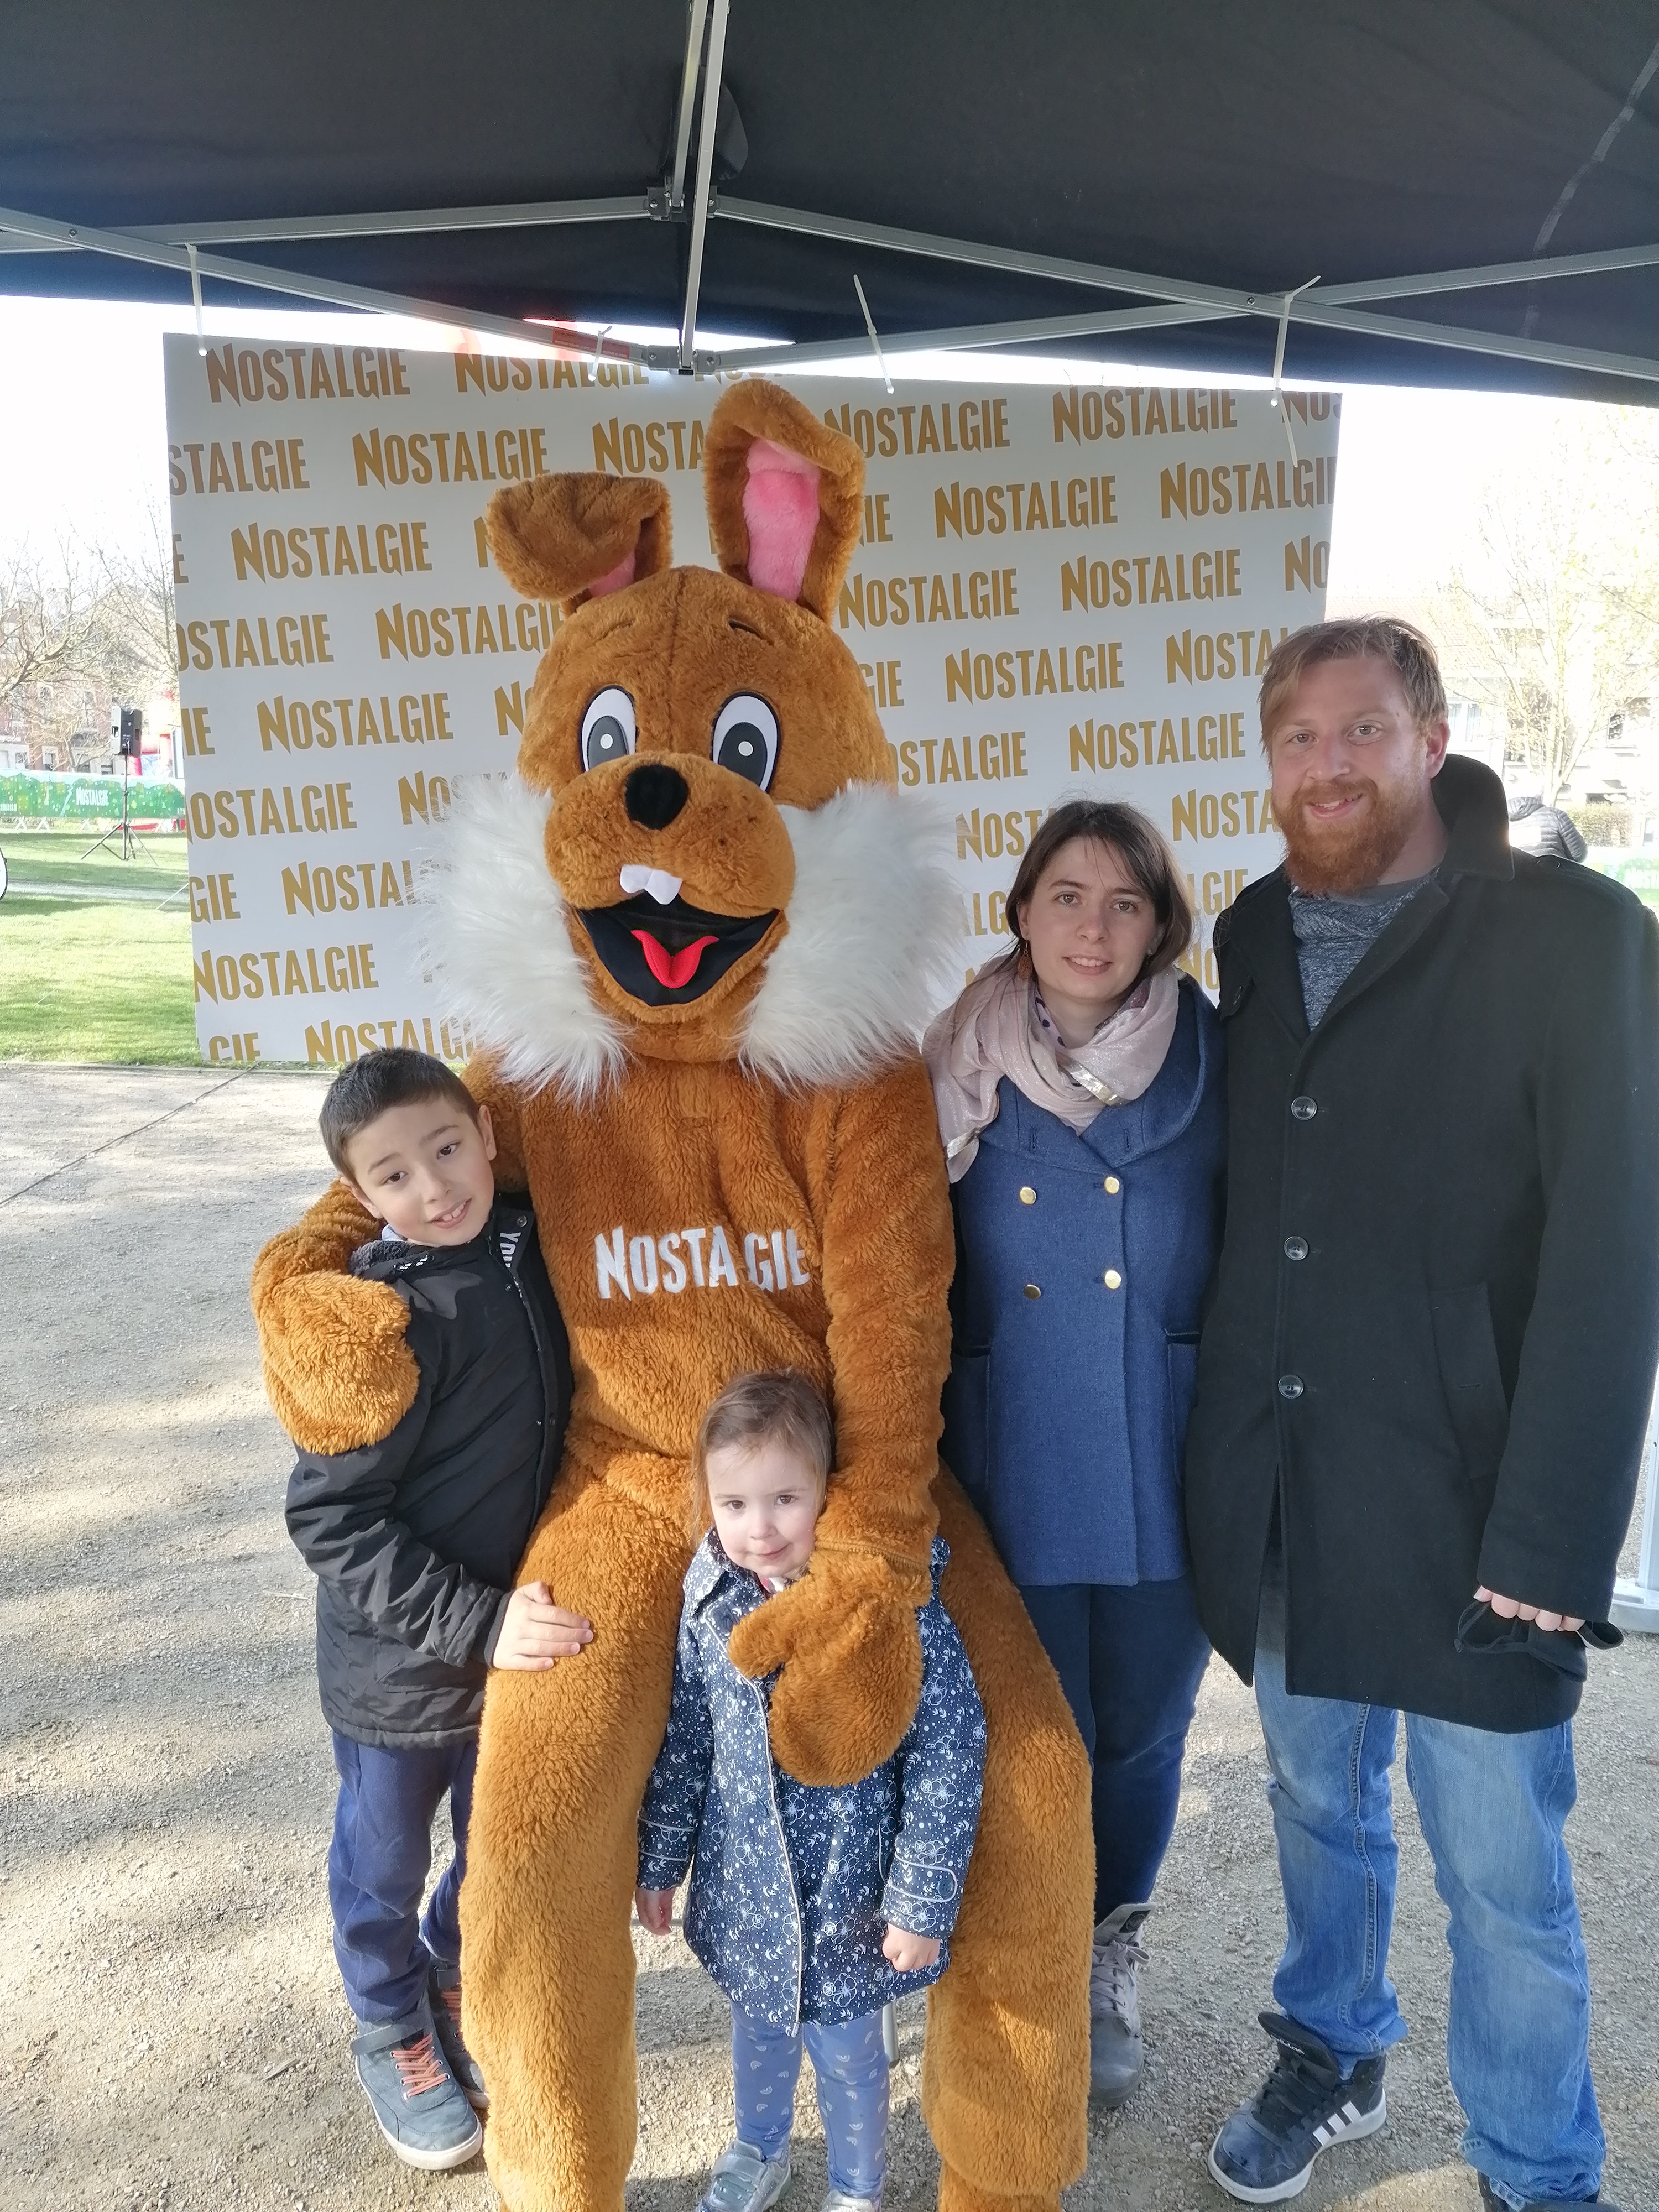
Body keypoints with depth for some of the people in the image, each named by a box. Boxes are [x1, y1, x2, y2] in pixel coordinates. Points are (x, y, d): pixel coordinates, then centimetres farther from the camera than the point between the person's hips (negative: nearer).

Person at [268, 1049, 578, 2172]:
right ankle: (394, 2031, 46)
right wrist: (477, 1622, -25)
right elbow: (331, 1518, -23)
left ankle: (456, 1976, 53)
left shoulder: (528, 1250, -8)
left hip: (516, 1635, 5)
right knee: (387, 1864, 20)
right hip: (397, 1662, -5)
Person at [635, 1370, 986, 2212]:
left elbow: (949, 1752, -18)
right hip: (744, 1888, 4)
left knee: (846, 2051, 17)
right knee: (758, 2029, 27)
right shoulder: (710, 1602, -11)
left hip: (849, 1897, -4)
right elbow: (683, 1745, 2)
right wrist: (658, 1861, 10)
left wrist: (924, 1901, -15)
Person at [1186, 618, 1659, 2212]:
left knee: (1500, 1871, 9)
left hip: (1463, 1506, -4)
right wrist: (1221, 1444, 5)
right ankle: (1329, 2059, 46)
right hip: (1280, 1497, 5)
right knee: (1318, 1801, 22)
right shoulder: (1252, 940, 5)